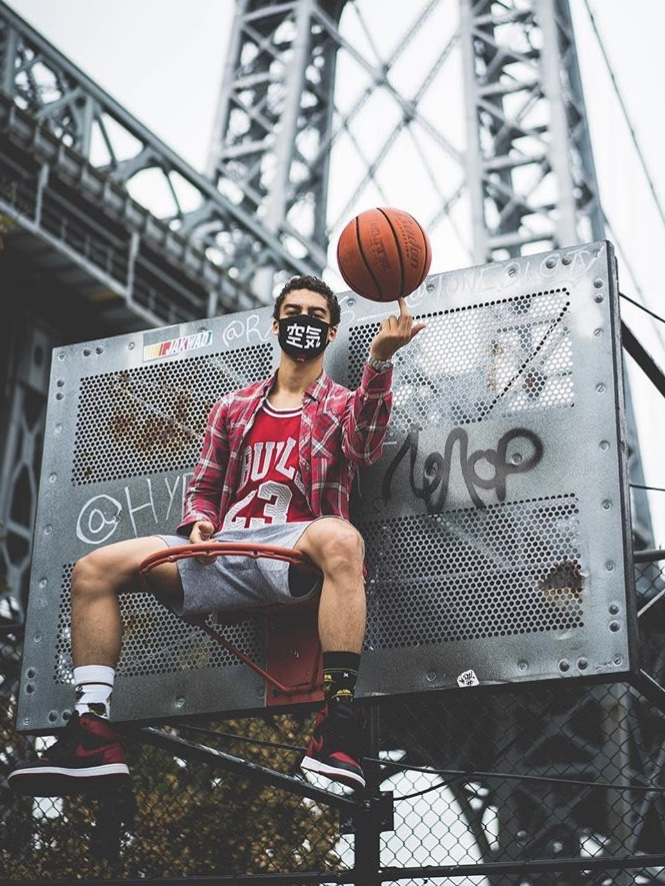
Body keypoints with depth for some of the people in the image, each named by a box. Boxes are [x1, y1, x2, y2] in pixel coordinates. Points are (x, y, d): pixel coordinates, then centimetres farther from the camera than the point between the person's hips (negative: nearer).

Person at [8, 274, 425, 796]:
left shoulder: (343, 406, 13)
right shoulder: (234, 408, 25)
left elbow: (366, 446, -13)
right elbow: (203, 487, 27)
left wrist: (380, 359, -29)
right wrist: (199, 522, 1)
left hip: (294, 548, -5)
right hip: (222, 551, 5)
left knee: (340, 538, -41)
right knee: (95, 569, -10)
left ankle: (337, 722, -45)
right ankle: (93, 734, -14)